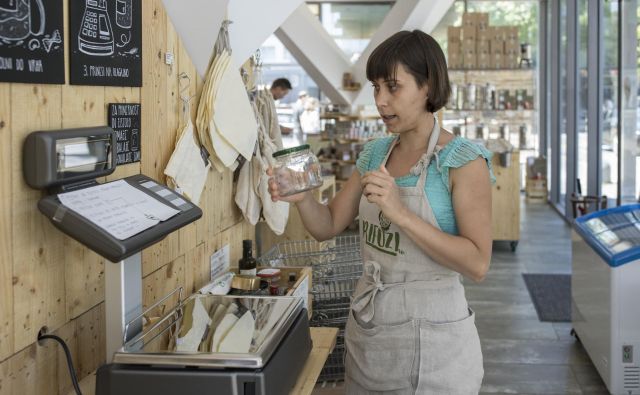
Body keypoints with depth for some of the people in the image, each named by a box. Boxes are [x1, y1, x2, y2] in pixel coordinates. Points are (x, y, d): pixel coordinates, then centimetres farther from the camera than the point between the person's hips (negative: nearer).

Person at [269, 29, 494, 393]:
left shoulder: (463, 161, -14)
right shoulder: (375, 154, 5)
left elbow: (478, 264, -21)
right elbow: (329, 226, 10)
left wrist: (400, 213, -28)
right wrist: (302, 198, -11)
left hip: (431, 334, -6)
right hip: (367, 329, 6)